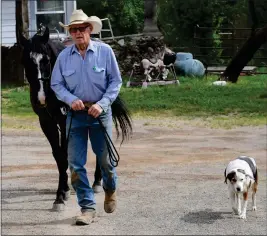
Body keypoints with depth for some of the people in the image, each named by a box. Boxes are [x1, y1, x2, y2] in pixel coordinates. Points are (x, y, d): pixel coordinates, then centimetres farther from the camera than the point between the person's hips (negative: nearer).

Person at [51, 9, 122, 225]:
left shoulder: (105, 51, -5)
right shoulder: (64, 56, 0)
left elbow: (116, 81, -2)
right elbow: (56, 84, 5)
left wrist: (102, 103, -14)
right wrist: (71, 99, -14)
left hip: (100, 112, -1)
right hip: (75, 114, 2)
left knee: (105, 158, 9)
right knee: (76, 164, -2)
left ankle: (110, 190, 39)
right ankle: (87, 207, 6)